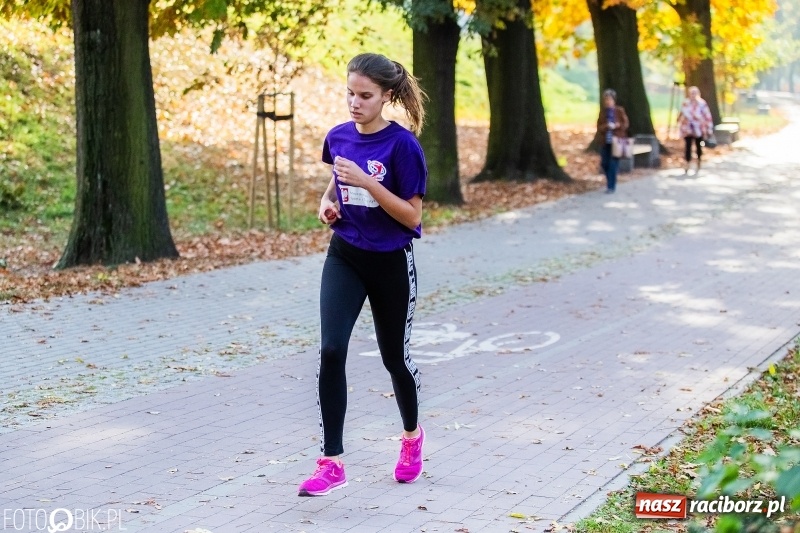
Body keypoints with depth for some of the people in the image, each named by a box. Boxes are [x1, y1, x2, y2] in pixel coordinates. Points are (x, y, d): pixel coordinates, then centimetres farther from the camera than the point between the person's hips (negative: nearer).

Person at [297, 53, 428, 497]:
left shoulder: (402, 145, -15)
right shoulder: (339, 137, 0)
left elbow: (412, 216, -16)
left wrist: (368, 182, -26)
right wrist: (327, 202, 0)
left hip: (391, 264, -3)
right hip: (344, 258, 4)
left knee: (394, 357, 12)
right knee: (331, 352, -13)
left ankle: (412, 436, 41)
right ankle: (331, 463, -8)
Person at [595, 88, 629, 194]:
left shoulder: (620, 110, -3)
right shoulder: (603, 111, 4)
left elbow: (625, 124, 0)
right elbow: (599, 126, 4)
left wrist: (617, 125, -19)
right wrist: (605, 126, -17)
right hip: (605, 141, 3)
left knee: (613, 163, -5)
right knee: (604, 163, 7)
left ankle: (611, 186, 1)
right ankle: (611, 181, 31)